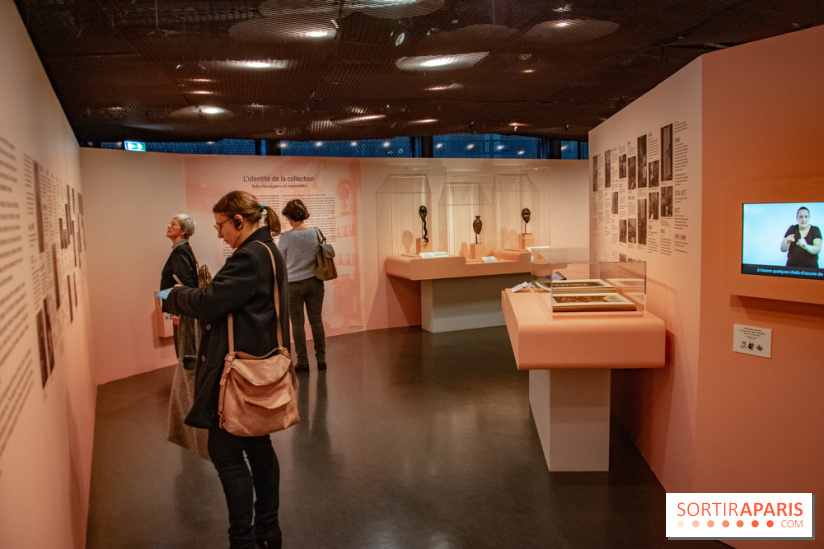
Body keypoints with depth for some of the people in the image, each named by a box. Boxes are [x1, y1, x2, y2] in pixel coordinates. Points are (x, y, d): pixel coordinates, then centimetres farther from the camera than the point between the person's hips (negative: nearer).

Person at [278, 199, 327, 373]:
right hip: (315, 282, 3)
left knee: (297, 323, 7)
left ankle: (302, 361, 12)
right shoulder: (316, 233, -5)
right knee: (316, 320, 10)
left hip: (293, 284, -3)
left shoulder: (285, 238, -14)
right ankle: (321, 359, 15)